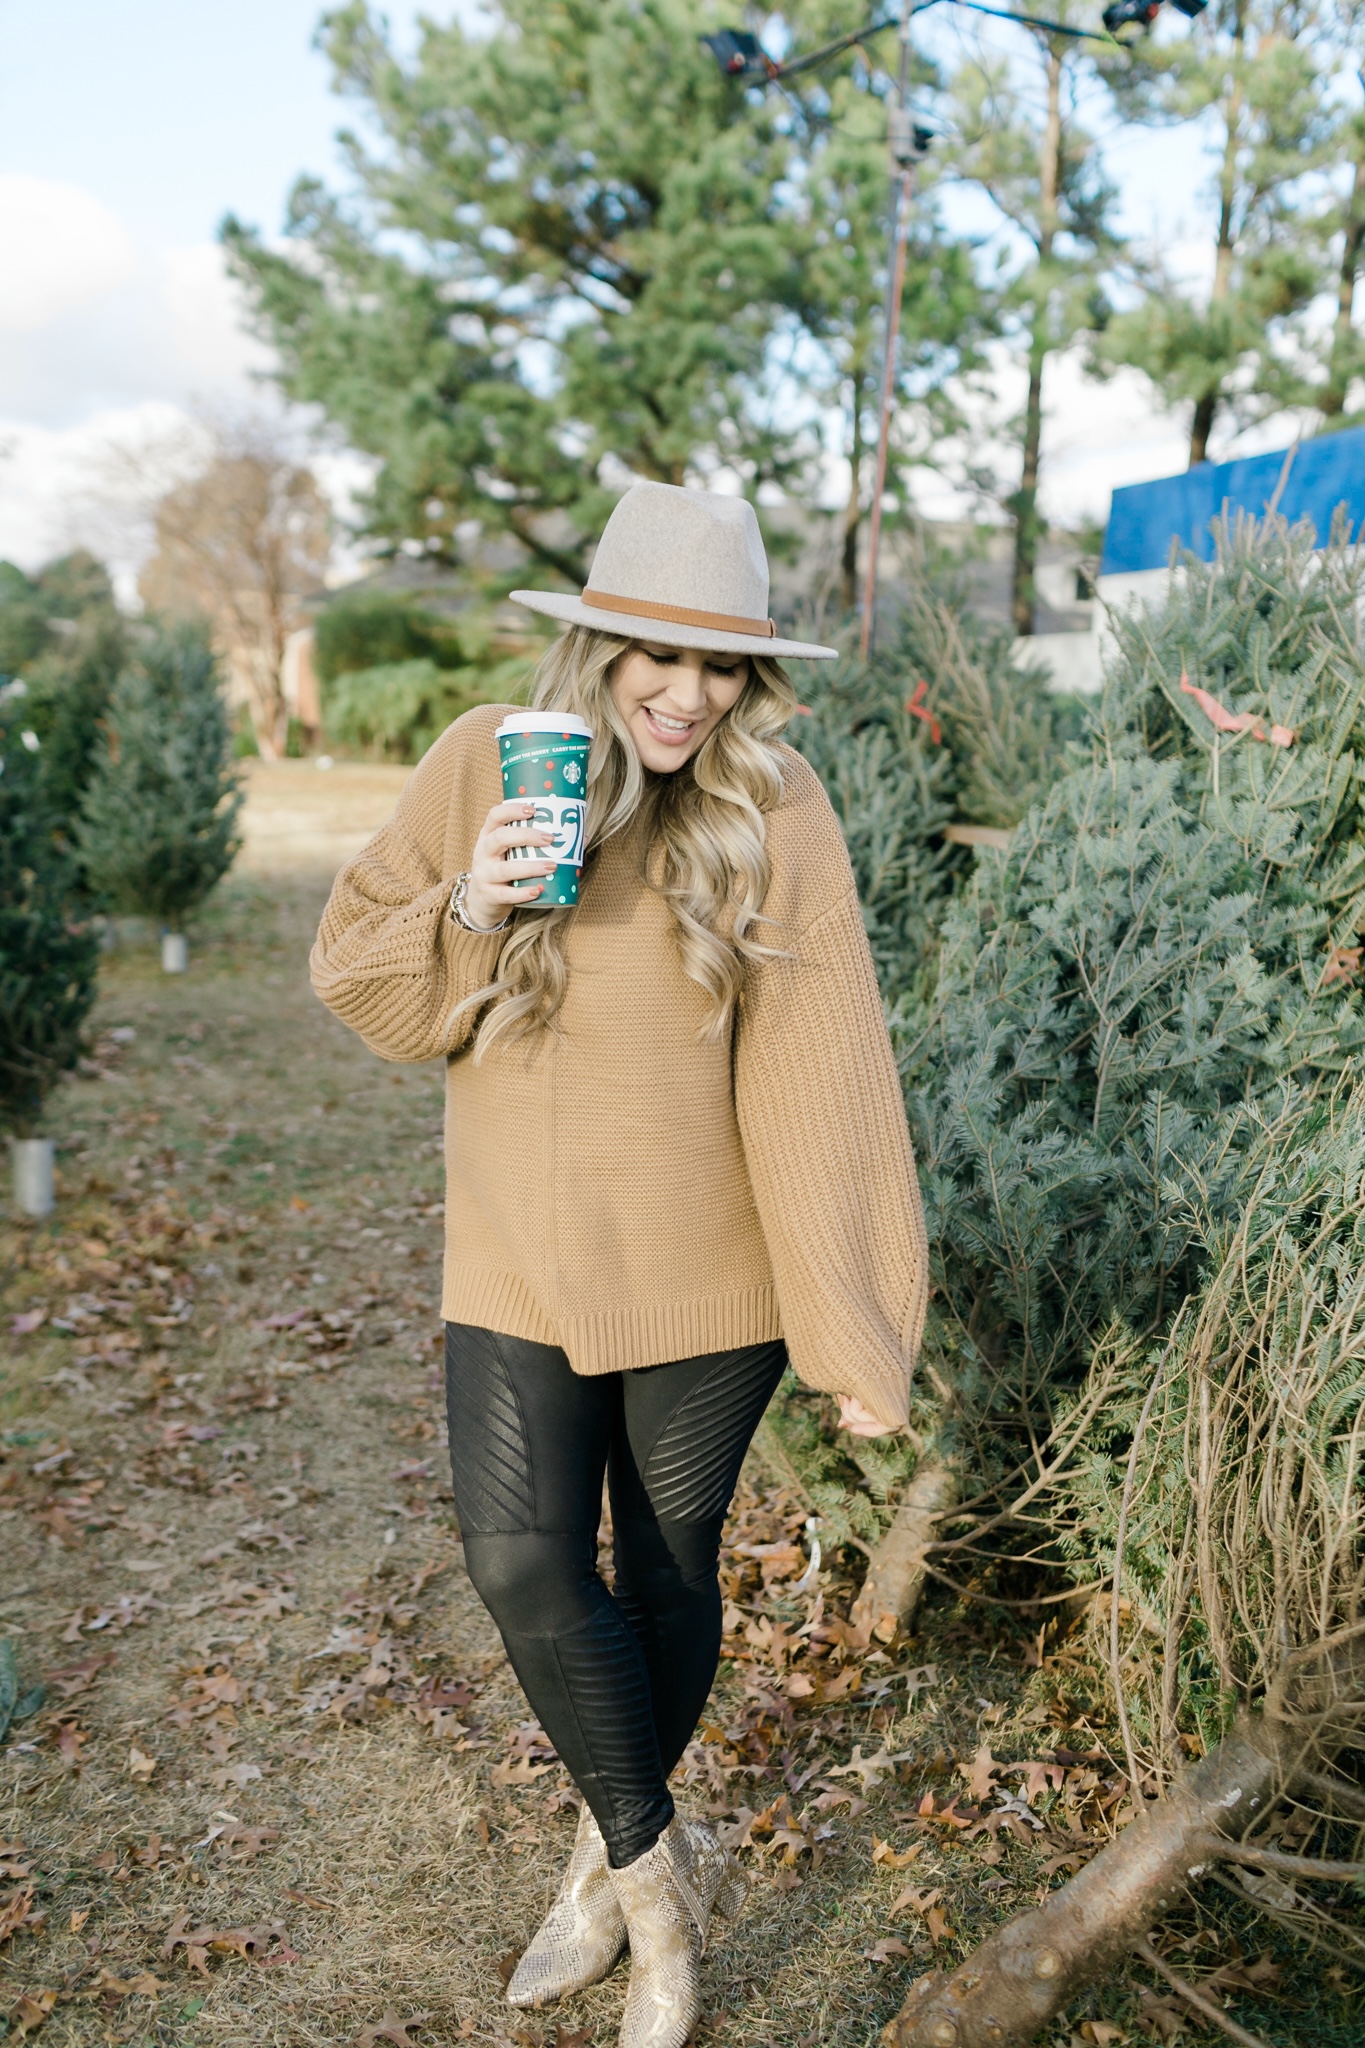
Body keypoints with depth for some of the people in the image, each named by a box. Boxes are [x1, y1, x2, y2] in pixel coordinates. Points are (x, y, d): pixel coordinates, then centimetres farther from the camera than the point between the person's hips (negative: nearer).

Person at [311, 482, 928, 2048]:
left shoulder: (774, 809, -10)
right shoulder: (482, 762, -4)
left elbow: (823, 1079, -13)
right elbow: (352, 973, 2)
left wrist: (858, 1331, -15)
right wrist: (462, 909, -20)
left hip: (704, 1269, -1)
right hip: (521, 1257, 2)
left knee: (669, 1570, 13)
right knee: (521, 1563, -7)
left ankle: (614, 1862, 41)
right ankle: (663, 1870, 21)